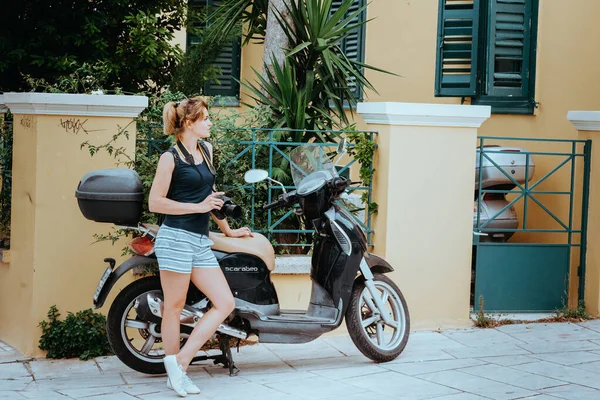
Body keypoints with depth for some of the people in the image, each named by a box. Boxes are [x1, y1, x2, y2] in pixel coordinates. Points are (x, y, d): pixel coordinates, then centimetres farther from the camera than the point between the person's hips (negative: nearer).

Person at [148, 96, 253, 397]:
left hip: (201, 241, 7)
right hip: (176, 238, -7)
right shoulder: (170, 158, -5)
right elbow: (154, 203, -8)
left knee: (225, 303, -3)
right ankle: (173, 373, 12)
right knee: (174, 307, 0)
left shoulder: (205, 149, 16)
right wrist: (198, 207, -13)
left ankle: (180, 361, 1)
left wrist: (227, 229, 29)